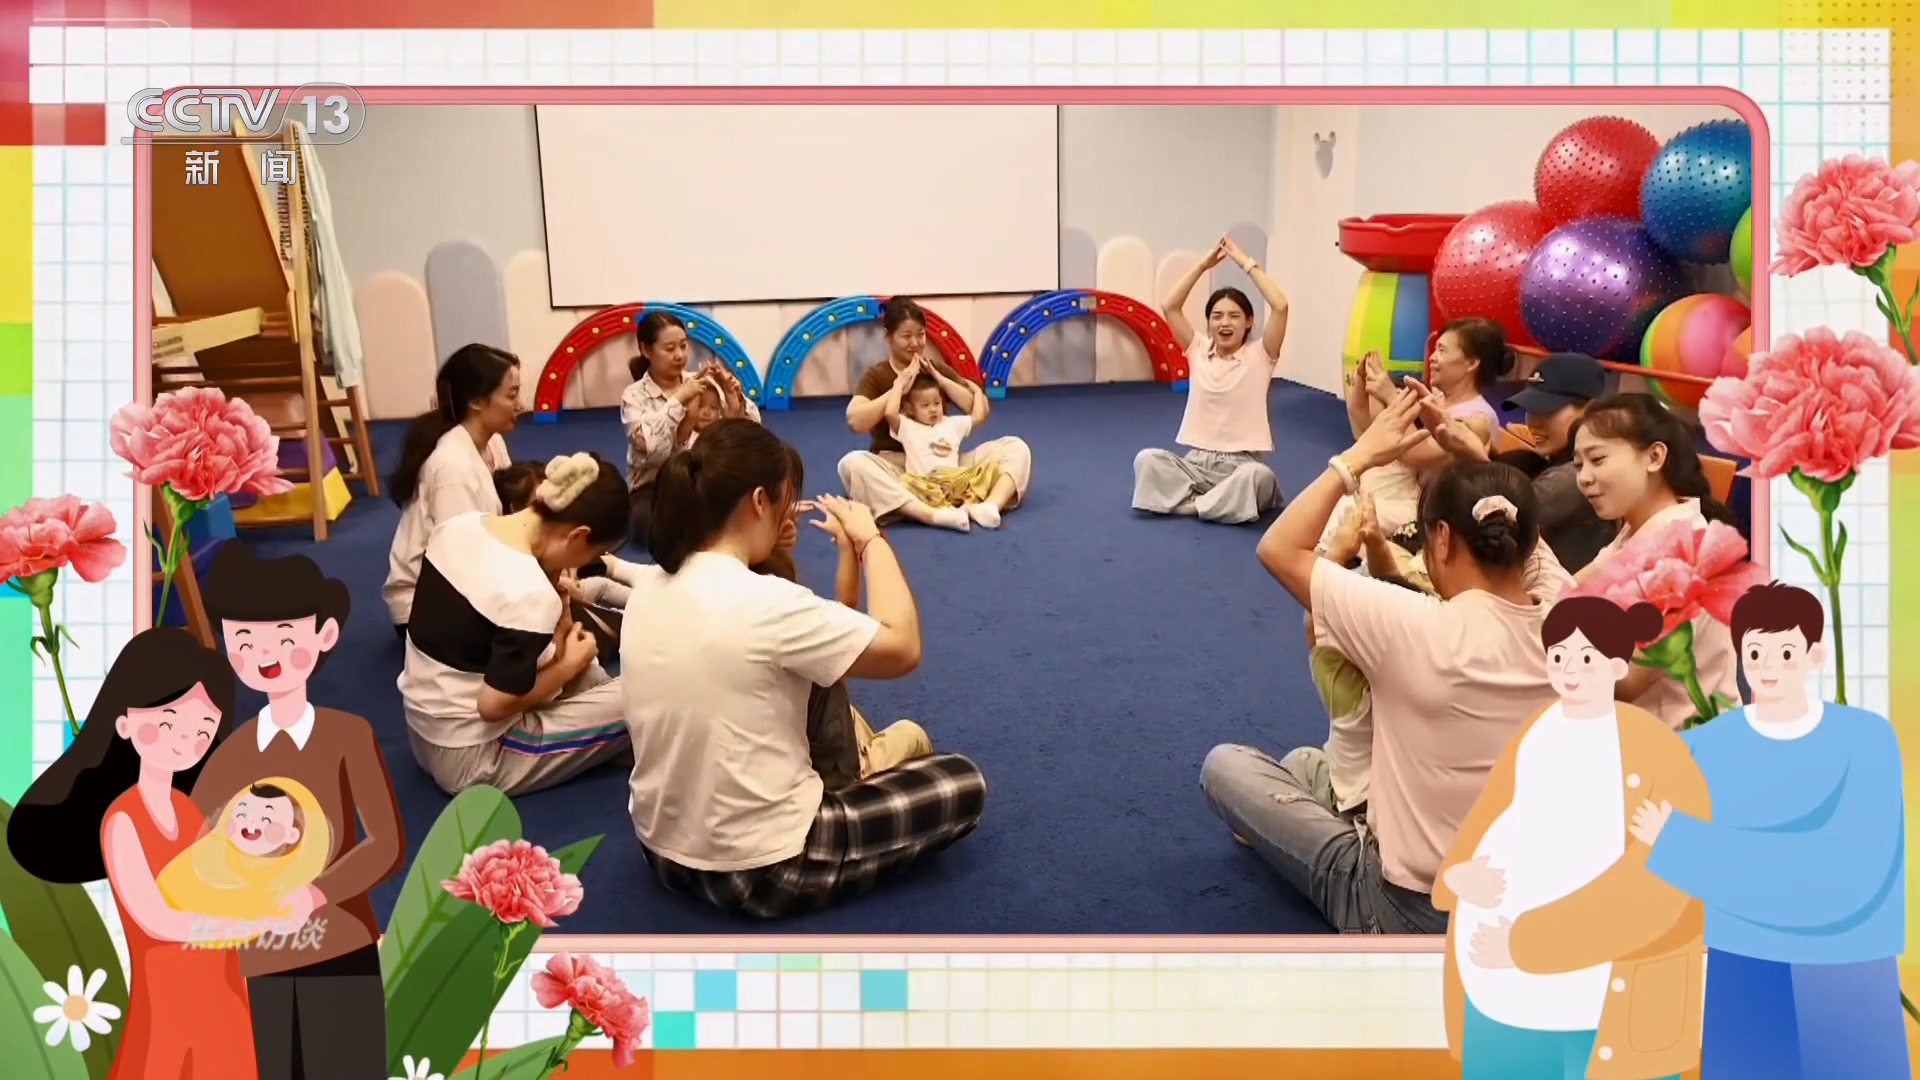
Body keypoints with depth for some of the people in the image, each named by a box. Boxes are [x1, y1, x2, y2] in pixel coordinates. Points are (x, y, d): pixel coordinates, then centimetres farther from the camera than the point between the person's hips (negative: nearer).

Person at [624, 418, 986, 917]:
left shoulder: (647, 586, -3)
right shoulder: (766, 602, -27)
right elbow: (902, 648, -16)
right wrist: (872, 540, -6)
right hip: (760, 869, -8)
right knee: (964, 783, 6)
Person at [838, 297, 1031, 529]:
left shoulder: (938, 368, 11)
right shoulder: (875, 376, 1)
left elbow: (981, 411, 3)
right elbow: (855, 421, -18)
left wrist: (938, 378, -6)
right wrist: (899, 387, -18)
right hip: (896, 467, -4)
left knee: (1015, 447, -12)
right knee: (852, 464, -36)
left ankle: (990, 506, -42)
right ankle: (934, 515, -51)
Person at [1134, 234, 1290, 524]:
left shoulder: (1259, 355, -1)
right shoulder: (1198, 351, 8)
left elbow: (1280, 306, -16)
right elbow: (1170, 307, -1)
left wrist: (1245, 262, -11)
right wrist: (1204, 264, -4)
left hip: (1241, 464, -3)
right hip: (1197, 461, 3)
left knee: (1259, 475, -38)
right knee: (1146, 459, -24)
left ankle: (1194, 504, -21)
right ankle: (1209, 501, -22)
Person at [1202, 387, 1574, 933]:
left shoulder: (1417, 629, -27)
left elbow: (1279, 549, -14)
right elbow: (1519, 533, 10)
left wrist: (1361, 456, -10)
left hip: (1412, 913, -6)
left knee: (1225, 764, 8)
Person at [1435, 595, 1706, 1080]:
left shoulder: (1654, 753, -13)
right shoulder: (1533, 736, 7)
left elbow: (1649, 888, -20)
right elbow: (1487, 824, 13)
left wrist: (1523, 943, -22)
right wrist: (1460, 875, -12)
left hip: (1613, 1003, -5)